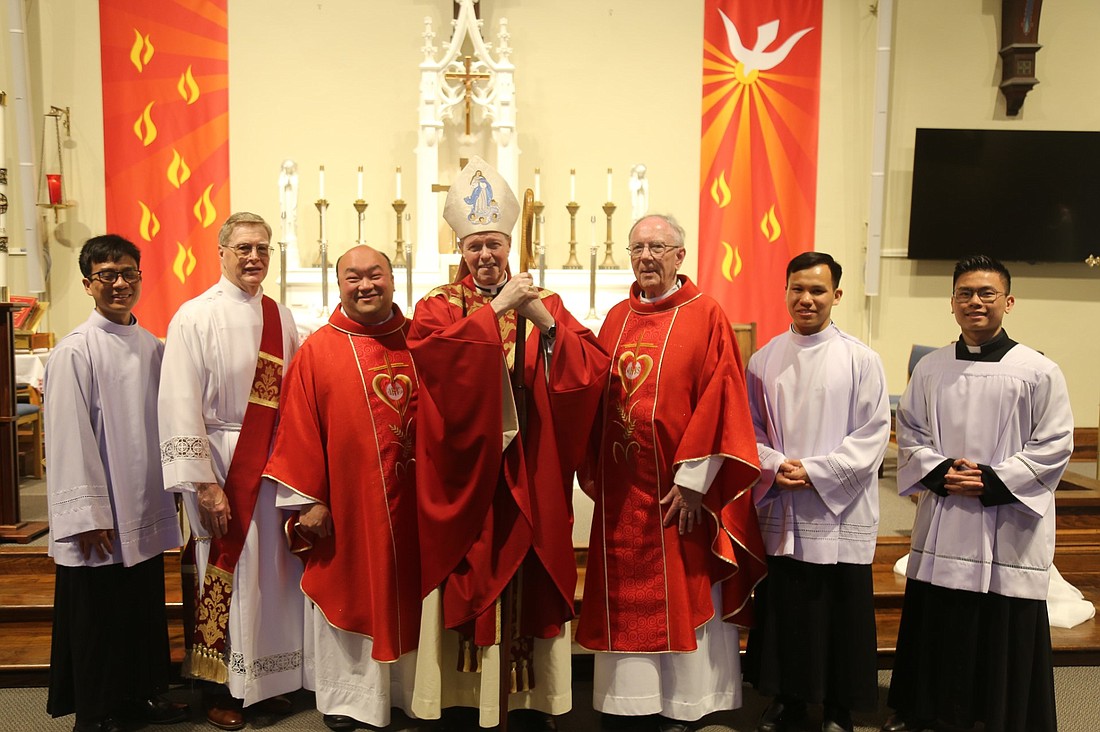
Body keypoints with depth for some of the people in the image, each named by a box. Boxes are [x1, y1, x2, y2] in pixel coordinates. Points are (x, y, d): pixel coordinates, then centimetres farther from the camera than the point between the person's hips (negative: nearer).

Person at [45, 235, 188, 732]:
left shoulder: (152, 348, 7)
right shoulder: (75, 351, -11)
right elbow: (69, 439, -14)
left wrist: (165, 494, 12)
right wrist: (88, 515, -15)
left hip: (146, 508, 6)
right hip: (100, 516, -5)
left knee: (146, 605, 16)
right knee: (98, 613, 8)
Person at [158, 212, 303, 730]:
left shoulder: (279, 317, 7)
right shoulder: (195, 317, -7)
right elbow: (180, 408, -12)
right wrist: (203, 485, -16)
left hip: (276, 461, 4)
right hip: (220, 461, -4)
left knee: (274, 572, 11)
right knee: (225, 575, 4)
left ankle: (268, 679, 27)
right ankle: (219, 688, 23)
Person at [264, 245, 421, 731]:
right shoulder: (317, 351, -3)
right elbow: (298, 431, -5)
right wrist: (307, 500, -9)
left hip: (408, 503, 3)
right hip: (344, 507, -2)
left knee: (405, 592, 14)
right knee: (346, 595, 9)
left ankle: (406, 688, 31)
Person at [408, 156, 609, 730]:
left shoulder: (545, 304, 8)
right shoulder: (439, 305, 4)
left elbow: (592, 366, -6)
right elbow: (435, 350, -20)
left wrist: (545, 323, -19)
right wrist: (495, 307, -19)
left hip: (528, 474, 2)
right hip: (465, 472, -1)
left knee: (530, 582, 8)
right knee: (468, 577, 5)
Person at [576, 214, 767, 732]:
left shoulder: (706, 317, -5)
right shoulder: (616, 319, 10)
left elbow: (720, 403, -11)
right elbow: (595, 397, 11)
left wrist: (691, 480, -15)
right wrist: (593, 470, 5)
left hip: (678, 490, -5)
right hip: (620, 490, 5)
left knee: (683, 598, 7)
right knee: (623, 601, 12)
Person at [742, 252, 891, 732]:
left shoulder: (861, 360, -3)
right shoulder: (764, 360, 6)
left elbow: (873, 434, -6)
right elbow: (750, 428, 8)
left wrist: (814, 471, -14)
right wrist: (773, 465, -10)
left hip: (839, 513, -2)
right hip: (779, 513, 3)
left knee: (841, 616, 7)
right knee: (782, 613, 11)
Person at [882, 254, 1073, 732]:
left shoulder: (1039, 372, -5)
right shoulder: (930, 368, 4)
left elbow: (1054, 446, -5)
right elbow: (909, 434, 8)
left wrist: (993, 480, -15)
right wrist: (940, 473, -9)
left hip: (1009, 527, -3)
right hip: (942, 523, 3)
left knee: (1005, 634, 5)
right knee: (935, 627, 12)